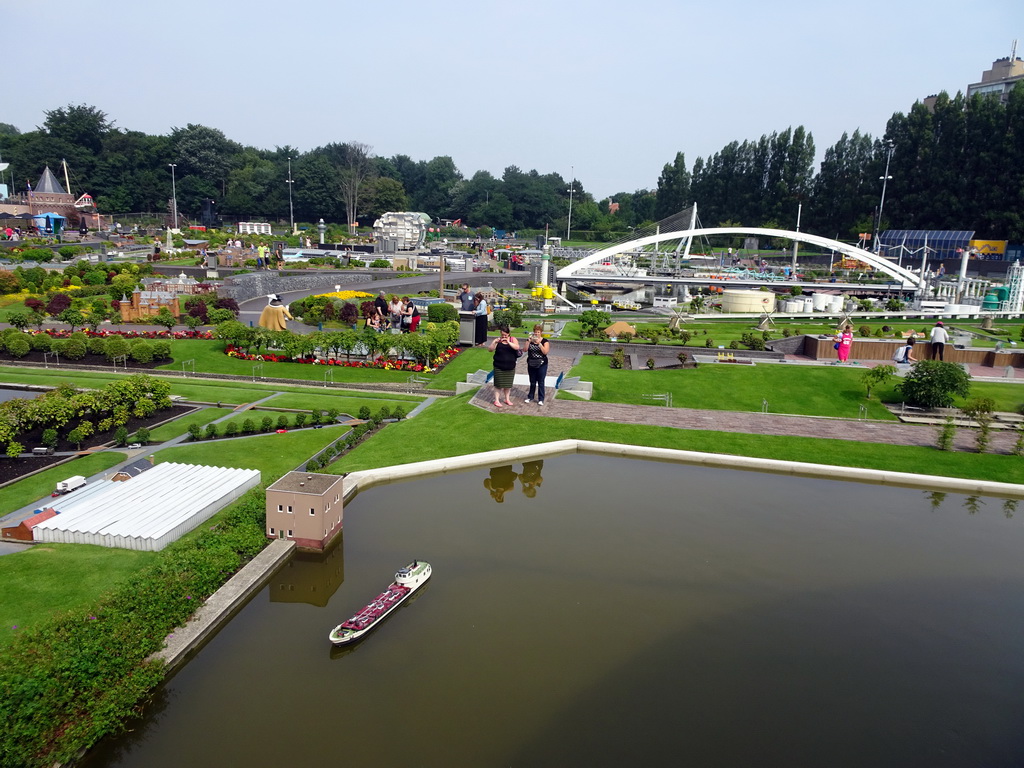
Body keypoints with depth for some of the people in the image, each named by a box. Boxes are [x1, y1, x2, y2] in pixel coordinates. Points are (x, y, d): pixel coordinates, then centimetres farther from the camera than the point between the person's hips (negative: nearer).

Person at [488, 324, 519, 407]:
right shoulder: (497, 340, -3)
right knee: (498, 384, 0)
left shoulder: (513, 339, -2)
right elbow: (490, 349, -10)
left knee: (508, 384, 12)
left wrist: (508, 342, -32)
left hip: (510, 367, 2)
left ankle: (507, 399, 26)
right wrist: (495, 342, -26)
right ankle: (496, 400, 9)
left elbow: (517, 347, -19)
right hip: (499, 367, -2)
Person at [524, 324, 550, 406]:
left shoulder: (545, 341, -6)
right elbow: (525, 350, -7)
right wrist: (529, 341, -18)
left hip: (541, 365, -3)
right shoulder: (530, 340, 3)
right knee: (532, 382, 14)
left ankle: (541, 399, 10)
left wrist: (539, 343, -23)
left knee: (540, 382, 2)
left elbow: (545, 352, -18)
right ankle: (530, 397, 29)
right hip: (531, 364, 3)